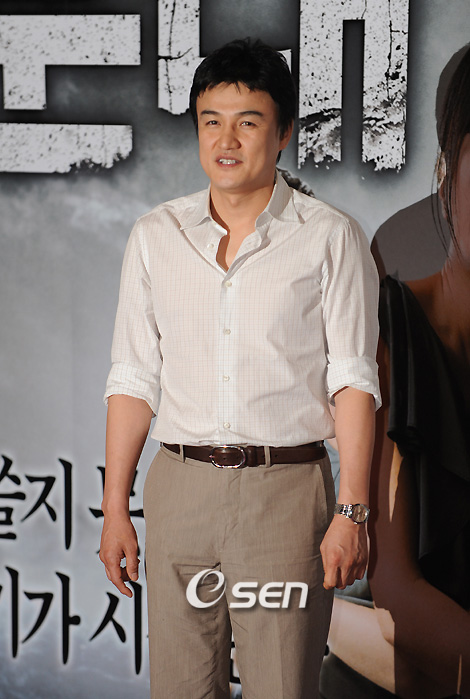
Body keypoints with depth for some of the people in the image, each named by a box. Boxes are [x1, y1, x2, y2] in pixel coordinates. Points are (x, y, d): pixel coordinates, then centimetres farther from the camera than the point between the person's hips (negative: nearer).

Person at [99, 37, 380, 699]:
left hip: (286, 490, -3)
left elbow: (353, 381, -3)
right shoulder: (155, 235, 9)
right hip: (179, 488, 3)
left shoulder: (330, 238, 0)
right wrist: (115, 507, 6)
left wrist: (352, 513, -9)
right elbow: (133, 379, 10)